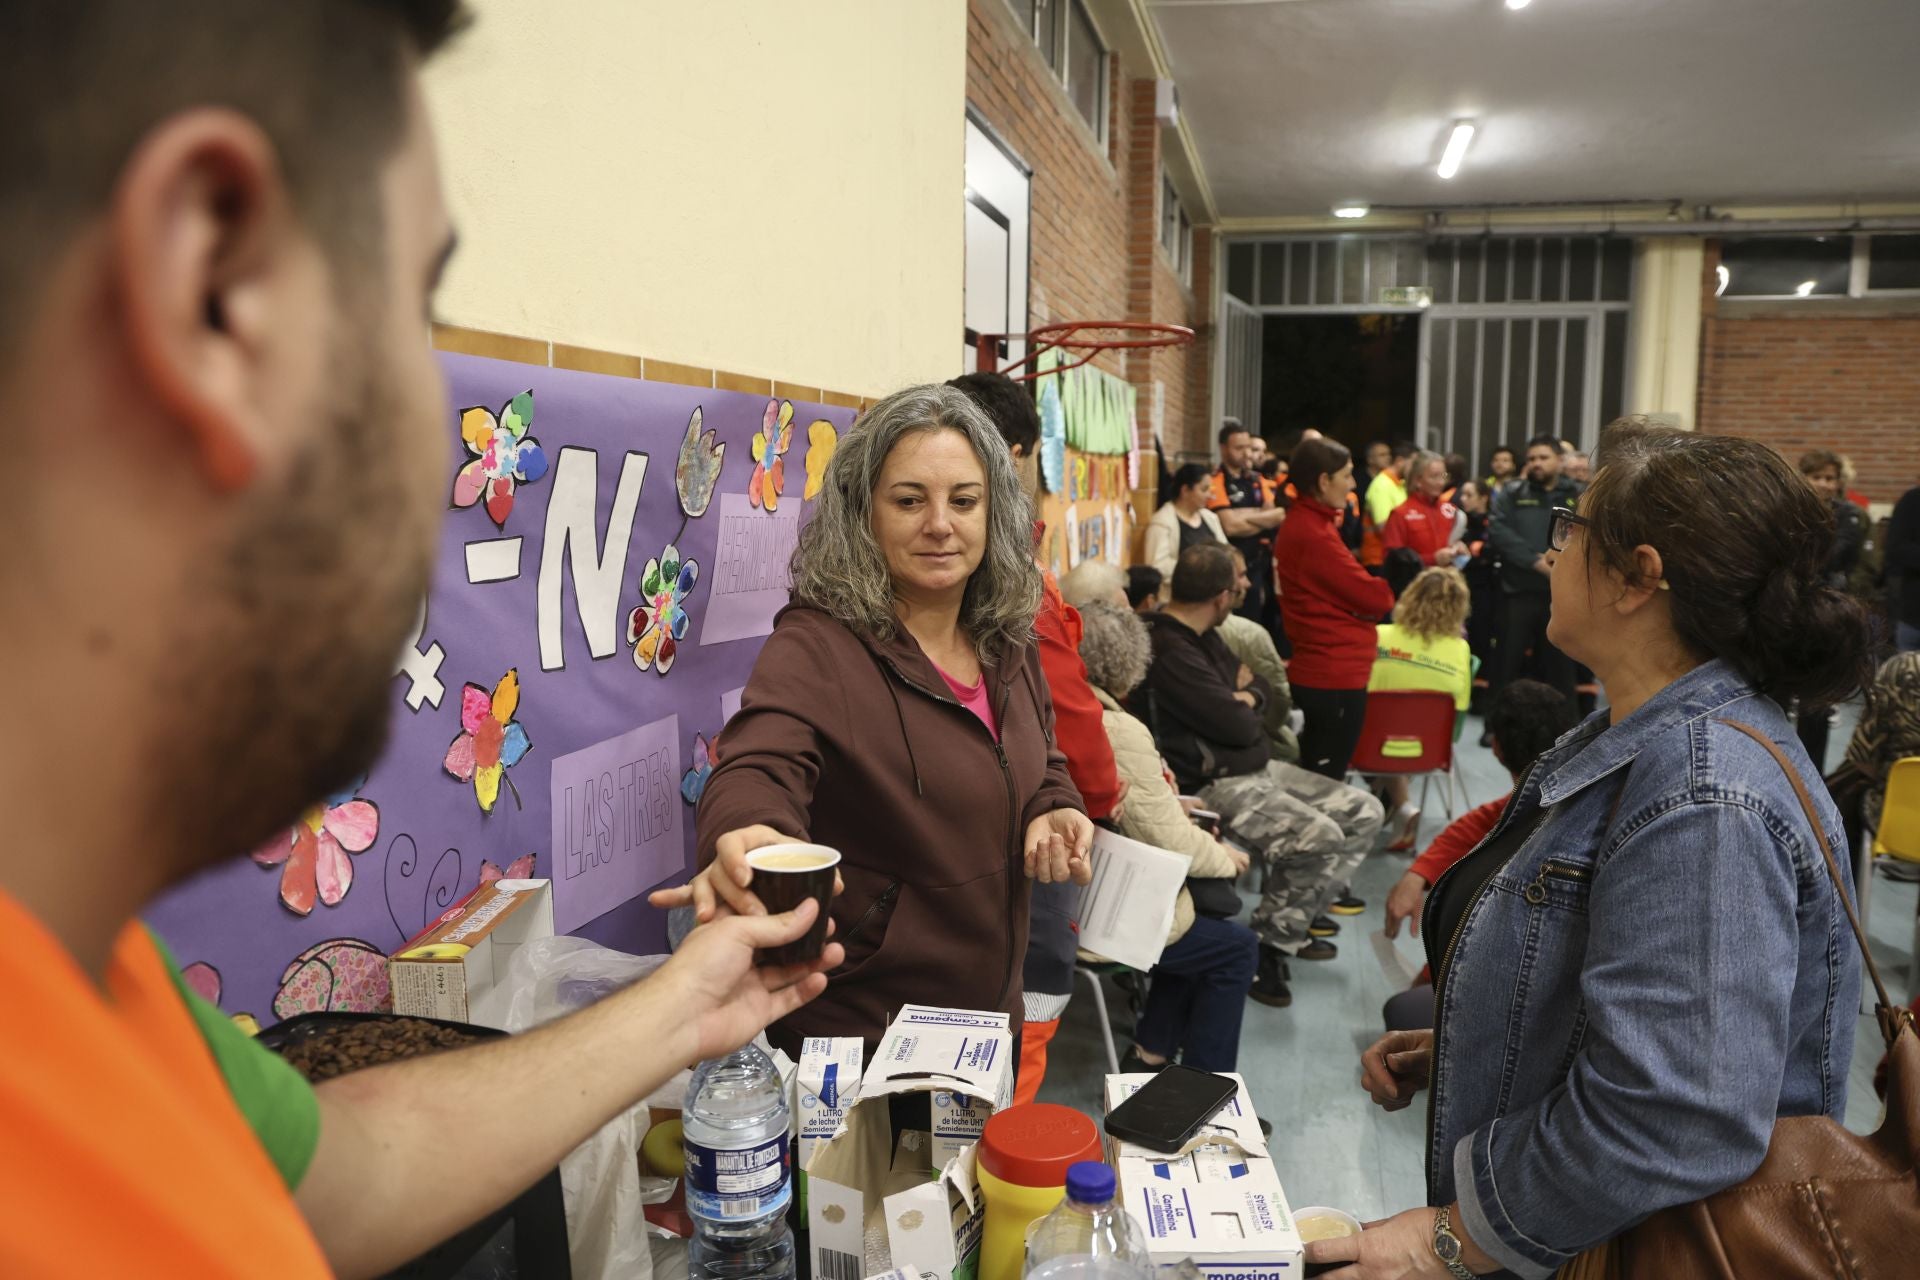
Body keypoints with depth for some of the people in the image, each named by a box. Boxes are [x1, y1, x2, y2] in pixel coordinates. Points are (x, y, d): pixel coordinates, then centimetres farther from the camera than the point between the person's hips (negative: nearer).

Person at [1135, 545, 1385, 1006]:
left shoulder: (1202, 637, 12)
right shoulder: (1168, 652, -23)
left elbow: (1258, 684, 20)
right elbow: (1239, 727, -22)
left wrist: (1247, 696, -4)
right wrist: (1242, 707, 1)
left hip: (1257, 768, 11)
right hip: (1214, 785, -11)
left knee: (1364, 812, 8)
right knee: (1319, 836, -29)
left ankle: (1294, 920, 15)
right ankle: (1269, 945, -8)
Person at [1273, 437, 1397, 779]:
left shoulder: (1302, 524, 11)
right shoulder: (1314, 534, -20)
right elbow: (1373, 598, -16)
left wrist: (1372, 590, -6)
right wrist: (1387, 590, 5)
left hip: (1317, 671, 10)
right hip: (1336, 675, -10)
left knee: (1314, 780, 17)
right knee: (1325, 782, -2)